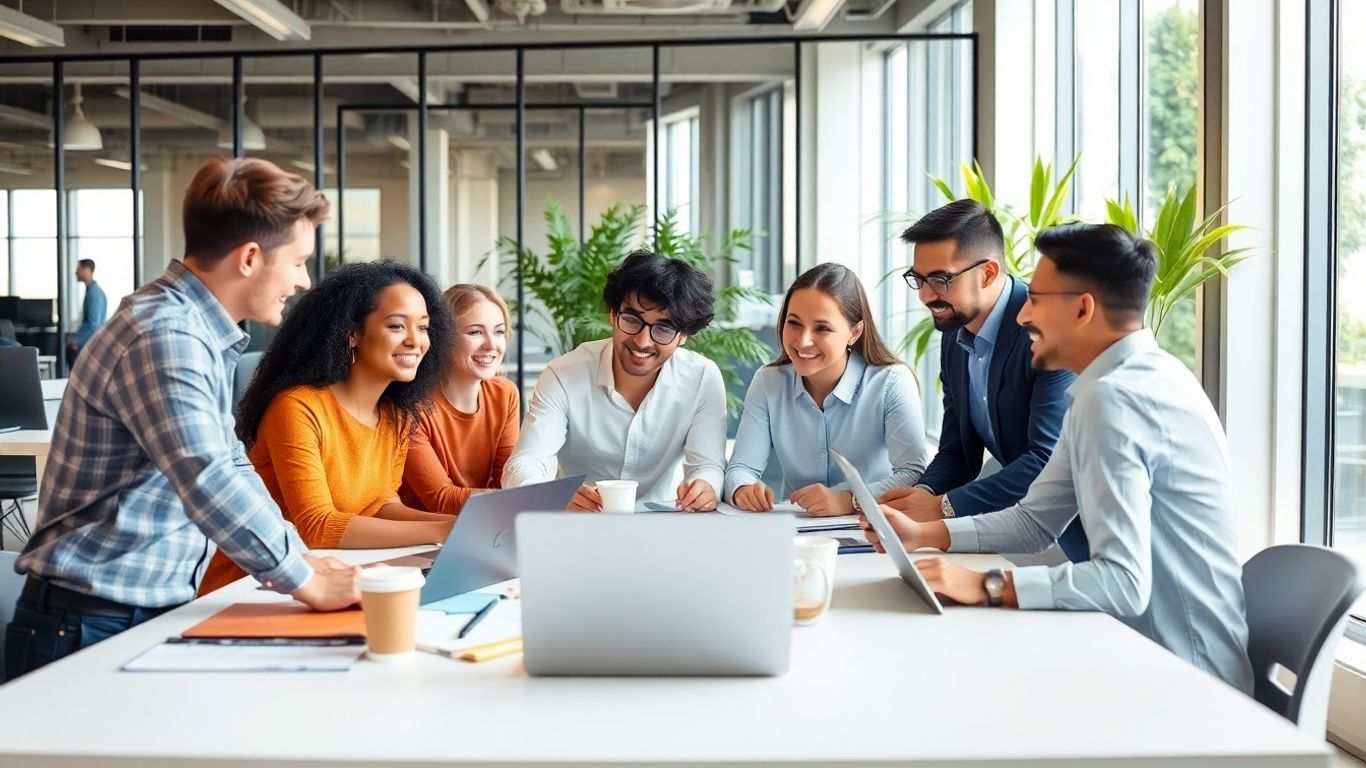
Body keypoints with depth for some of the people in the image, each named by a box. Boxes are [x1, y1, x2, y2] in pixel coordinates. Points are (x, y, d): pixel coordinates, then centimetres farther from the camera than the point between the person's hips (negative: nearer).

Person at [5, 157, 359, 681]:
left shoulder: (200, 334, 9)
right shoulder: (163, 337, -22)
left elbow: (230, 467, 16)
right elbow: (212, 488, -32)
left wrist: (304, 560, 7)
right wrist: (309, 583, -21)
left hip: (151, 616, 9)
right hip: (90, 630, -9)